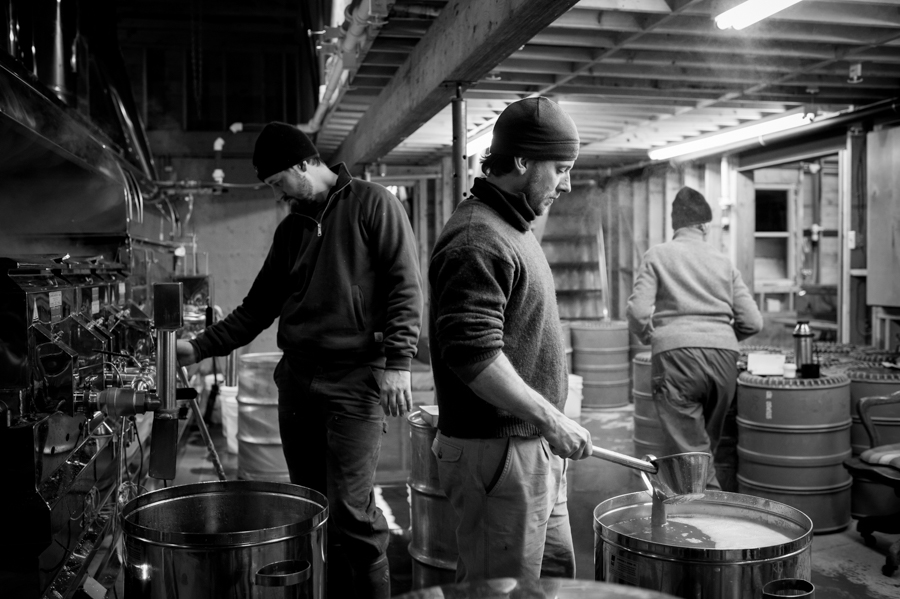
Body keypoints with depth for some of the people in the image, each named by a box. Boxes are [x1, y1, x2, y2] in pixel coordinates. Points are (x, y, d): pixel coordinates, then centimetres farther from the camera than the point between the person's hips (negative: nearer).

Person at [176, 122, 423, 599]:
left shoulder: (371, 205, -1)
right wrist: (201, 347, 9)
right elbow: (258, 307, 19)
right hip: (297, 378, 7)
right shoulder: (290, 228, 18)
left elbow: (404, 287, -7)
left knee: (350, 510, -9)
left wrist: (397, 362, -16)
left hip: (355, 379, -6)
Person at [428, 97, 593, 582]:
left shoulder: (512, 229, 15)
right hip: (496, 452, -10)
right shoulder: (477, 240, -19)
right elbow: (473, 354, -28)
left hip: (534, 448, 10)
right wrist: (551, 420, -22)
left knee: (556, 571, 20)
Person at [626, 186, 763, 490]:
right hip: (724, 356, 4)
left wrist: (649, 337, 17)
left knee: (691, 455, -5)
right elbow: (752, 322, 10)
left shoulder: (658, 255, 8)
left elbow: (638, 312, -4)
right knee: (707, 448, 17)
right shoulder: (723, 260, 16)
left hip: (677, 354, -4)